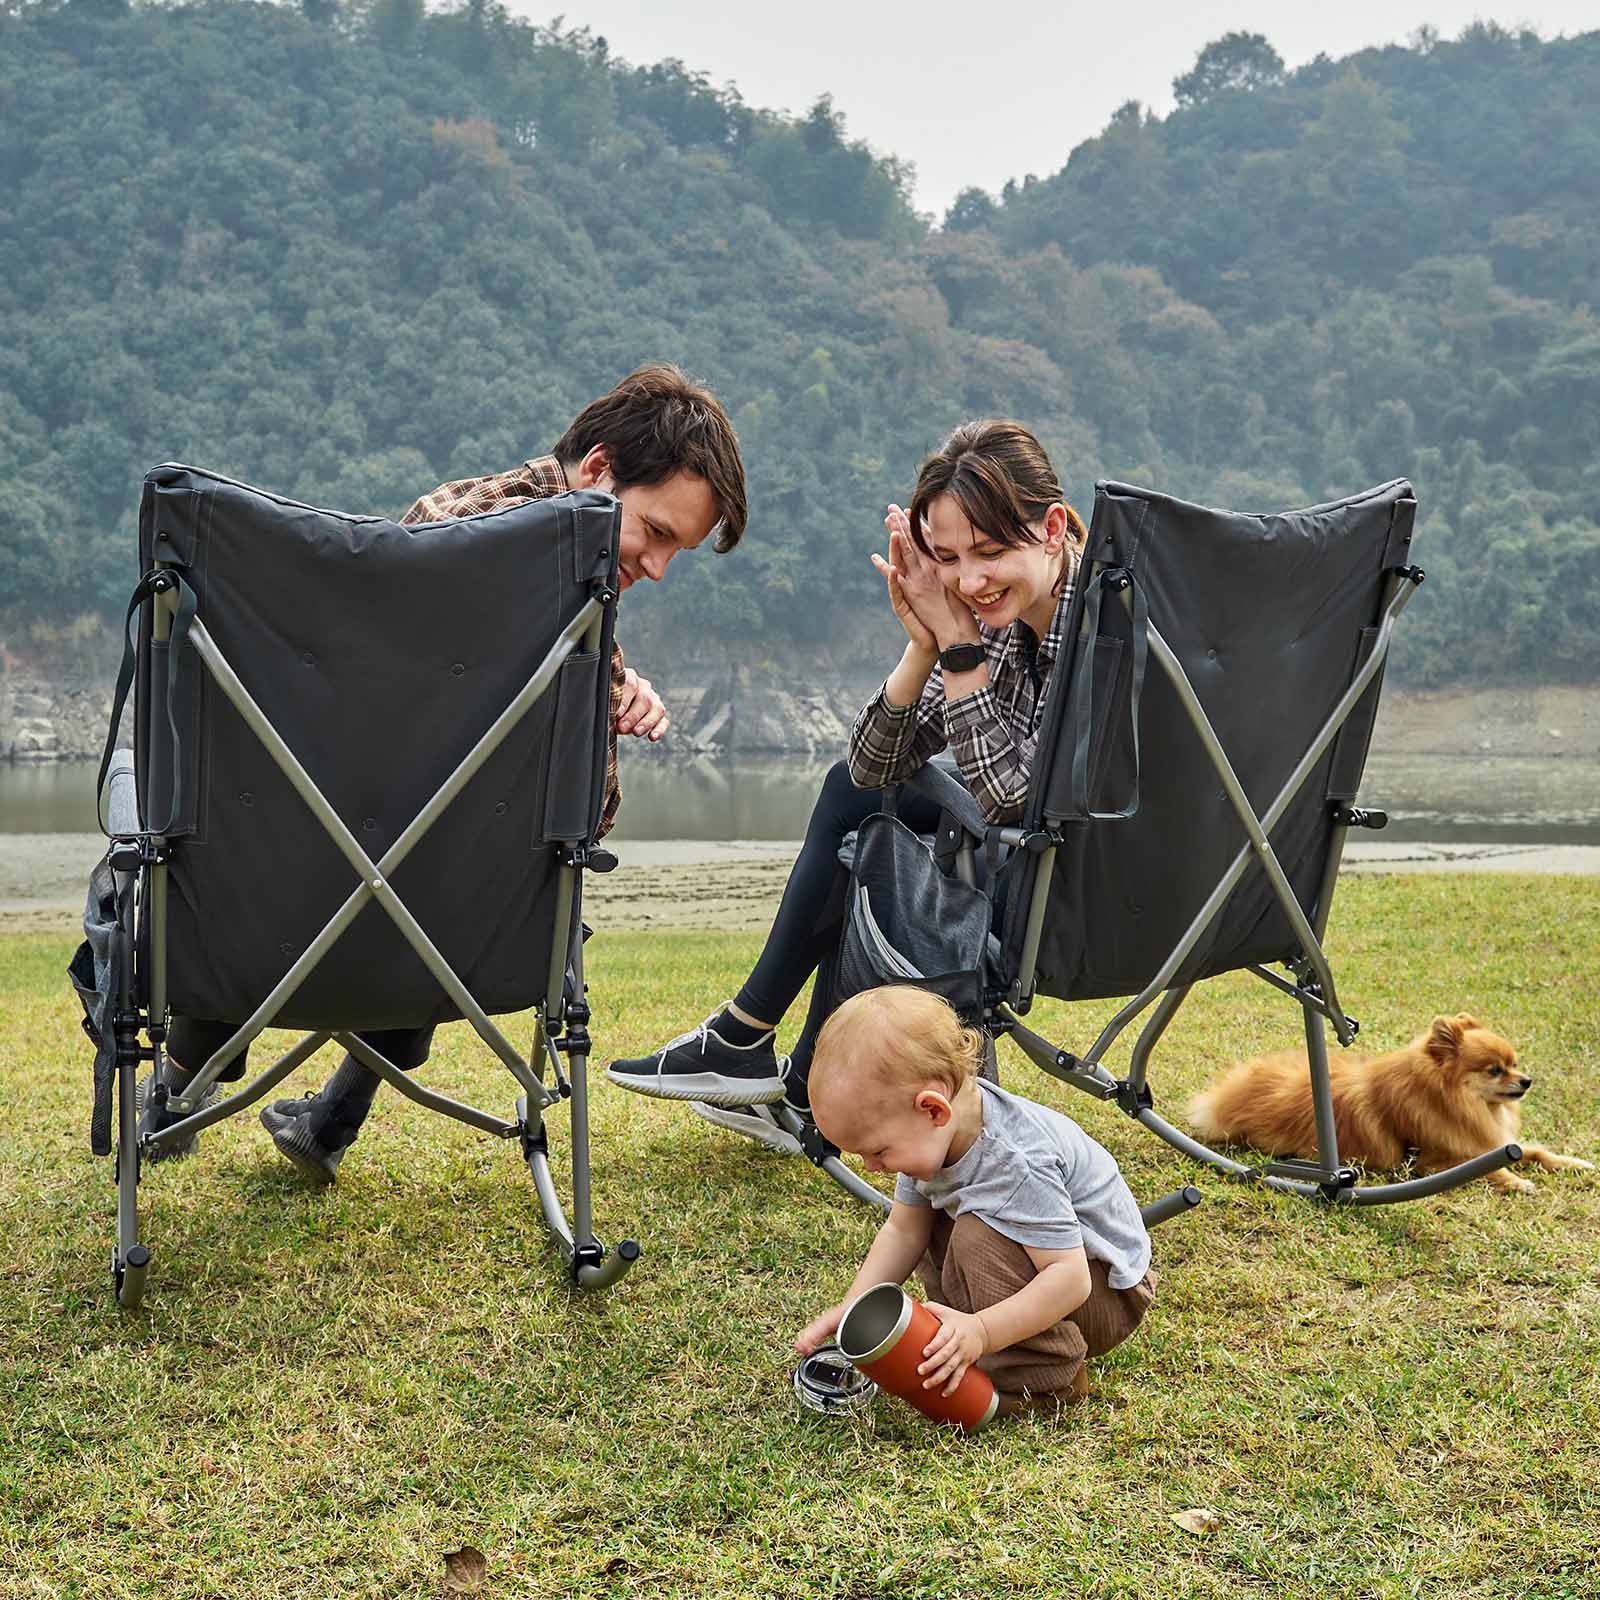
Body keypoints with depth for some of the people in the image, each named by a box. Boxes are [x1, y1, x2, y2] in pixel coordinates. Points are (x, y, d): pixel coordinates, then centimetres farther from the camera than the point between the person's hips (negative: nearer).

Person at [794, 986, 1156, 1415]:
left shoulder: (1017, 1164, -37)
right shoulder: (928, 1137, -11)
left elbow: (1070, 1278, -38)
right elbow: (903, 1232, -1)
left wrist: (982, 1331, -45)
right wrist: (852, 1309, -12)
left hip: (1108, 1291, -9)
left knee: (980, 1235, -31)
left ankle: (1039, 1378, -17)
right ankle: (960, 1344, 0)